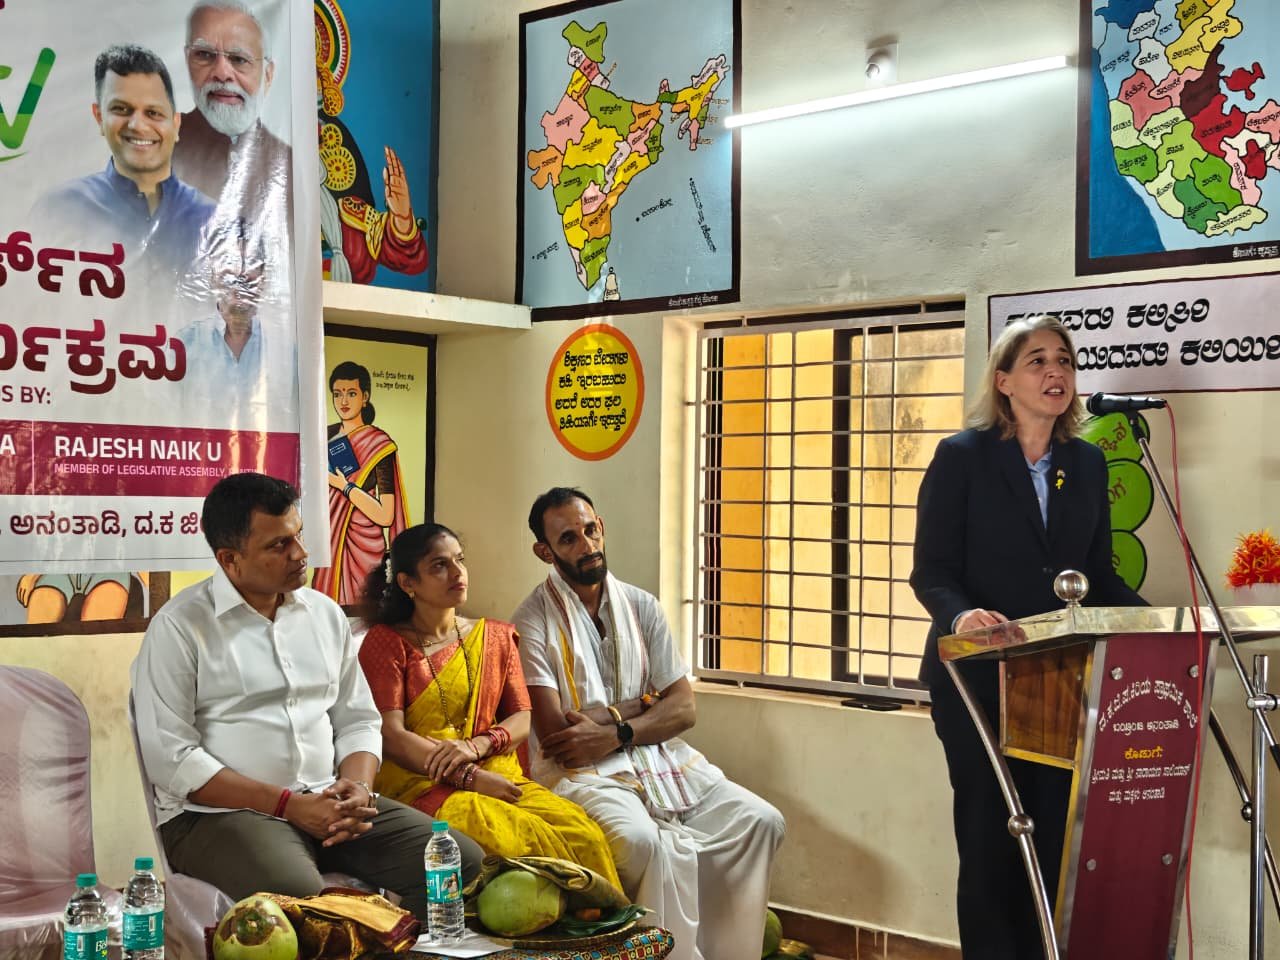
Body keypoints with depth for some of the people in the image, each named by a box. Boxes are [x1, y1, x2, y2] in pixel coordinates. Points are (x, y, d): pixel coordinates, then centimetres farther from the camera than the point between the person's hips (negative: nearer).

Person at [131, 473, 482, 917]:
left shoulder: (325, 614, 14)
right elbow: (171, 758, -10)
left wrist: (357, 787, -5)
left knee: (462, 860, -14)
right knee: (295, 894, -38)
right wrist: (289, 804, -14)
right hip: (220, 812, -5)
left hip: (328, 803, 5)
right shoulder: (179, 627, -4)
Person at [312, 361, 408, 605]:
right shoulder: (327, 435, 8)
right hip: (328, 540, 5)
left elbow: (386, 516, -15)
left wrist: (344, 486, -15)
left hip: (362, 547, -5)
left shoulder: (379, 444, -8)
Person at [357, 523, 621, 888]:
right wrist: (468, 777, -15)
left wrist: (477, 745, -11)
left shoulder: (496, 636, 19)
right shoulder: (386, 641, 4)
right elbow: (390, 735, -6)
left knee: (584, 836, -25)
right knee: (530, 841, -33)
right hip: (421, 784, -4)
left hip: (495, 773, 4)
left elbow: (522, 719, 11)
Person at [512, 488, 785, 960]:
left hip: (657, 757, 5)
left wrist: (615, 733, -14)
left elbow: (683, 708, 4)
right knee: (644, 841, -34)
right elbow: (554, 731, -14)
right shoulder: (533, 623, -5)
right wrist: (643, 703, -3)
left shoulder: (641, 606, 10)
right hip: (583, 772, -5)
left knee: (760, 821, -12)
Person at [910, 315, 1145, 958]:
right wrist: (961, 614, -29)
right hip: (978, 677, -4)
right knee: (991, 838, 1)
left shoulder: (1088, 463, 11)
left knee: (1058, 836, 2)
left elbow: (1099, 574, 13)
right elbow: (931, 572, -8)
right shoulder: (961, 457, -3)